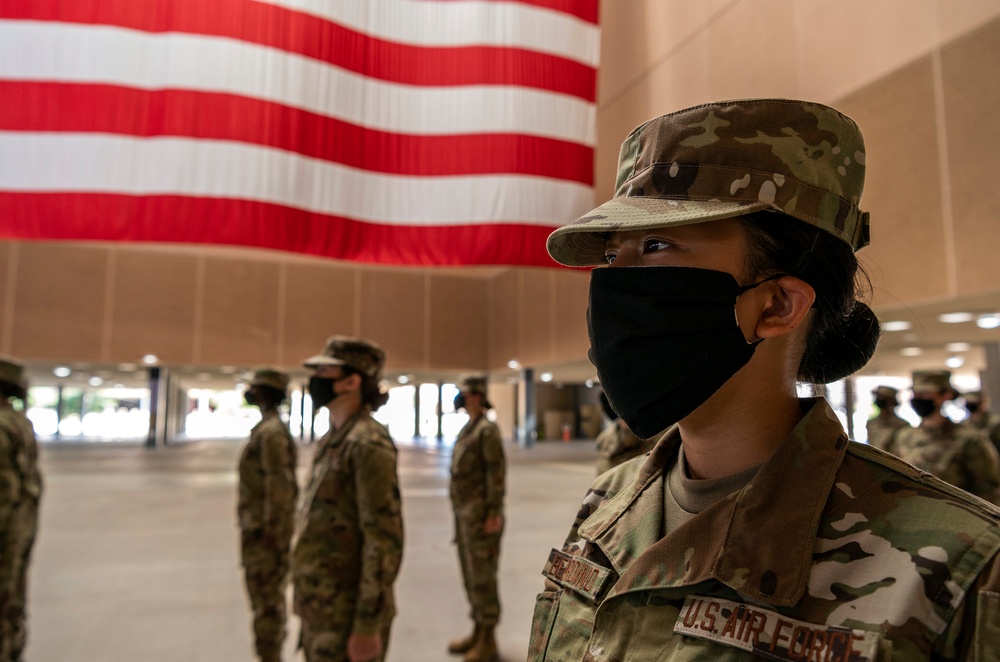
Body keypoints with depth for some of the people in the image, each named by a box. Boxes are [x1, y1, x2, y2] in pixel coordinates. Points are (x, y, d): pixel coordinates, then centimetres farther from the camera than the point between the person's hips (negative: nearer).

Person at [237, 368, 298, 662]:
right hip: (261, 529, 10)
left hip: (264, 533, -10)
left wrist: (270, 536, -22)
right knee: (269, 599, 17)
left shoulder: (271, 432, -19)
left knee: (266, 602, -2)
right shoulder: (269, 429, 13)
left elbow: (280, 489, -23)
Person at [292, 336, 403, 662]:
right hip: (321, 610, 9)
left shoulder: (367, 444, -19)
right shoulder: (331, 441, 9)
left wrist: (367, 626, -20)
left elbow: (384, 541, -22)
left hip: (349, 617, -8)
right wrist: (311, 608, 18)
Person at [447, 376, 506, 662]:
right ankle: (478, 633, 27)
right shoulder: (467, 429, 14)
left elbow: (497, 472, -18)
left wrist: (493, 514, -21)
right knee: (471, 575, 15)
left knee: (482, 577, -2)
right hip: (465, 515, 10)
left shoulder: (487, 430, -14)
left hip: (481, 516, -10)